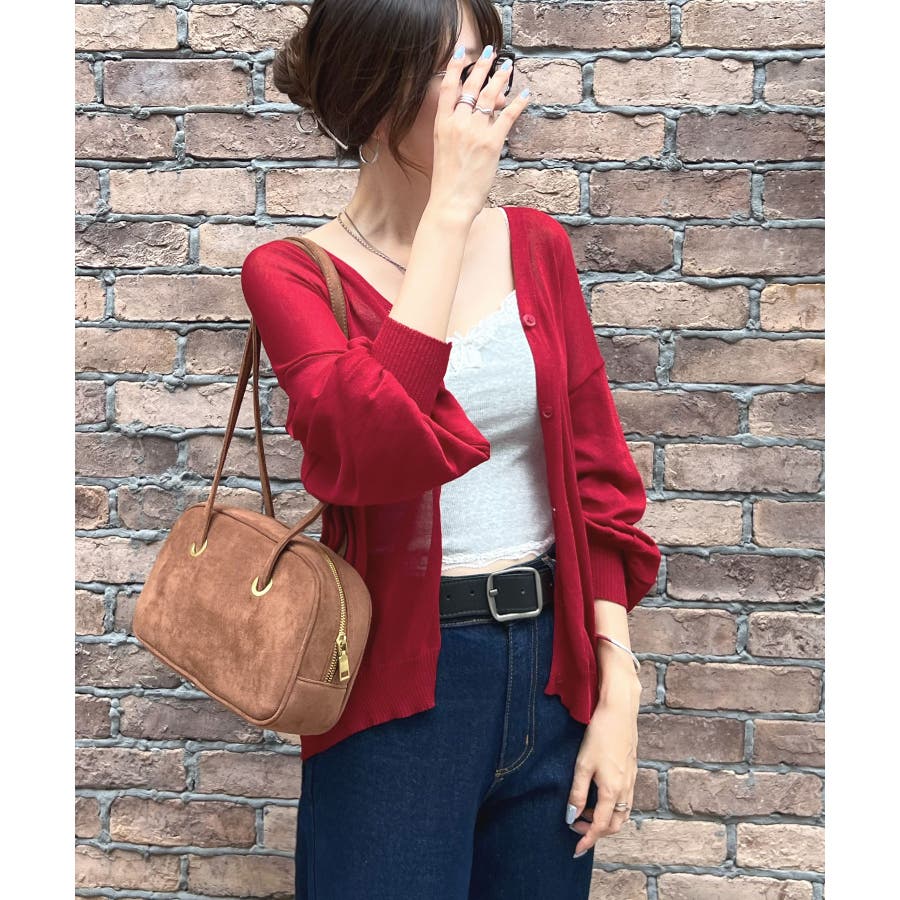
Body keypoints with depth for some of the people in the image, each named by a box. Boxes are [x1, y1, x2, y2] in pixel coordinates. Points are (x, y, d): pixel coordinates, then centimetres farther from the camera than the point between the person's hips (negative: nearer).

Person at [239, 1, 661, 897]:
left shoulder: (536, 246, 3)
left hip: (551, 664, 4)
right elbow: (377, 447, -28)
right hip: (402, 686, -4)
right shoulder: (293, 273, -9)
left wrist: (618, 692, 0)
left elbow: (597, 478, 4)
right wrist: (452, 208, -24)